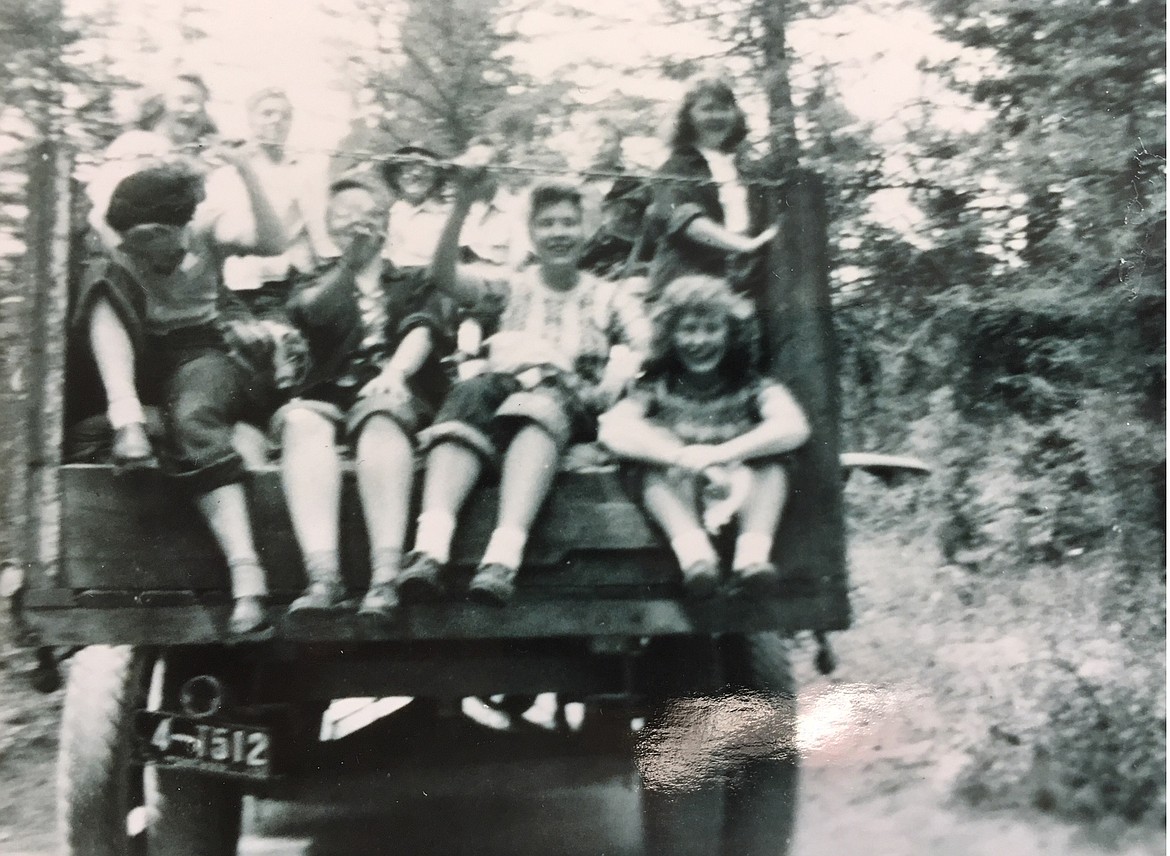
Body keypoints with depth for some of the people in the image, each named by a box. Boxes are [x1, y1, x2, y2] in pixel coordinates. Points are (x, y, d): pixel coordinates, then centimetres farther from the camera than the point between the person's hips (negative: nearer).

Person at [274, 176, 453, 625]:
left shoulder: (414, 282, 23)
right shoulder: (316, 281, 28)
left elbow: (424, 331, 1)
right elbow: (312, 312, 2)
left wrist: (395, 372, -19)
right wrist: (348, 262, 3)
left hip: (398, 397, -1)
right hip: (328, 396, 1)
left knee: (380, 416, -37)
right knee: (301, 421, -34)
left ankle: (386, 575, -49)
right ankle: (323, 577, -48)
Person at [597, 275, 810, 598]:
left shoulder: (751, 386, 0)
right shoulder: (655, 386, -1)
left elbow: (795, 428, -18)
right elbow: (612, 431, -18)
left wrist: (719, 455, -30)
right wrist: (683, 456, -32)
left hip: (741, 494, 1)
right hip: (674, 493, 0)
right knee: (655, 439, -23)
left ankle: (753, 551, -37)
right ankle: (692, 549, -42)